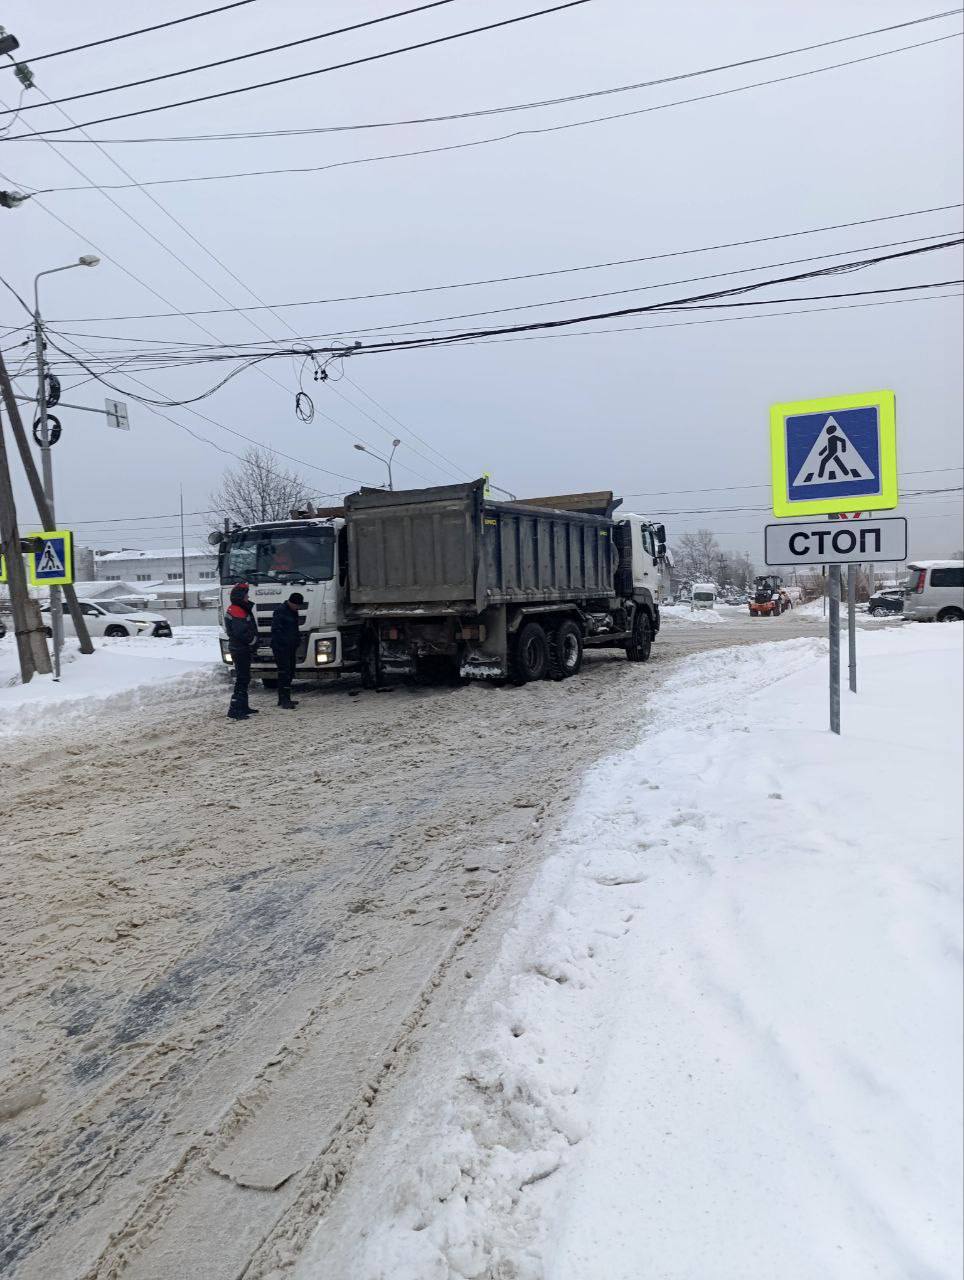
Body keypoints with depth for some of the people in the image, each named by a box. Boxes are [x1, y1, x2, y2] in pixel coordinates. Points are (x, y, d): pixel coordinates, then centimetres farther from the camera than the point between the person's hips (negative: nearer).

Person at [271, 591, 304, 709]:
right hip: (280, 648, -9)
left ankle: (283, 699, 18)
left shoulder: (293, 612, 17)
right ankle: (285, 700, -13)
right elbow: (276, 630, -17)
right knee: (284, 673, -12)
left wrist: (296, 648, 20)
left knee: (290, 673, 10)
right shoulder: (280, 611, -11)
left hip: (290, 648, 9)